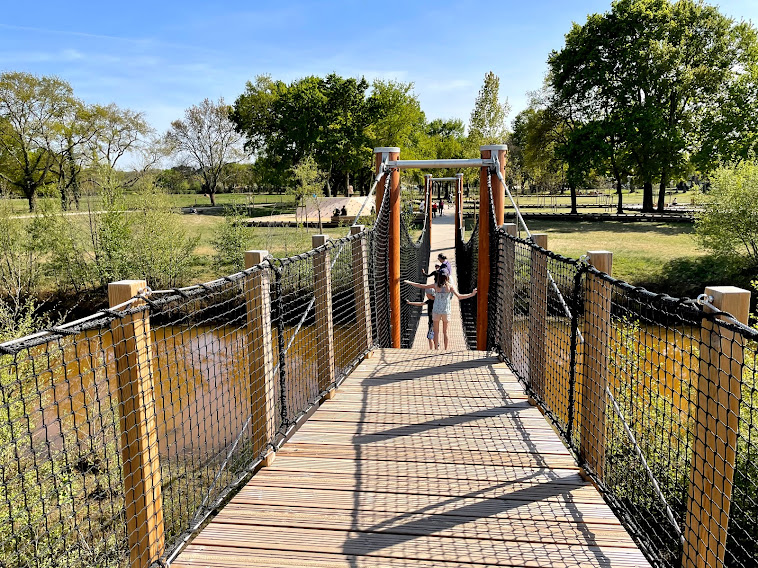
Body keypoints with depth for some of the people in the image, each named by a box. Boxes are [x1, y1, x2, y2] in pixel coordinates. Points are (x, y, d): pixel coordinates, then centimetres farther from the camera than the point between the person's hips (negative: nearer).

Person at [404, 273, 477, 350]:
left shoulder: (435, 285, -4)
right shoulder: (450, 286, -6)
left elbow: (422, 286, 2)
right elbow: (459, 296, -11)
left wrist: (409, 282, 13)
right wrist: (472, 294, -6)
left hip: (436, 311, 0)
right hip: (446, 311, 0)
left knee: (436, 331, 8)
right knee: (445, 332, 12)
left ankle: (436, 349, 7)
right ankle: (446, 349, 13)